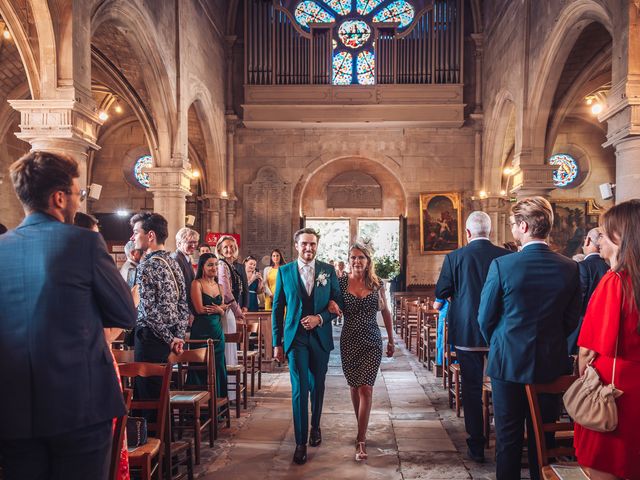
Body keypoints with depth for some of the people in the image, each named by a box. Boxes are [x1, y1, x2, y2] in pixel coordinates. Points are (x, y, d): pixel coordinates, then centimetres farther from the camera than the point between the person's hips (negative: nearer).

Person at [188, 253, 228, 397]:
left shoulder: (218, 286, 13)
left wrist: (219, 309, -12)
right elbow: (200, 309, -14)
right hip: (201, 331, -6)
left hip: (218, 330, 6)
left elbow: (222, 311, 11)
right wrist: (221, 307, -6)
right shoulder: (197, 283, -6)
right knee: (202, 368, 1)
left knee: (218, 367, 10)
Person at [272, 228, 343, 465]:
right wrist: (277, 343, 0)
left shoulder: (328, 270, 2)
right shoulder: (284, 271, 0)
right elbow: (277, 309, 2)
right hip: (296, 337, -2)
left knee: (317, 386, 15)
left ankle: (315, 426, 39)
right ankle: (301, 442, 5)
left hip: (320, 337, 2)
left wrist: (320, 318, -14)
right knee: (299, 389, -5)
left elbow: (338, 303, 4)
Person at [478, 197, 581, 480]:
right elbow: (571, 319, 3)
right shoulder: (570, 268, -7)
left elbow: (485, 317, -7)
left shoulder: (501, 265, -16)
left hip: (508, 362, -2)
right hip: (552, 364, 3)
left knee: (508, 437, 11)